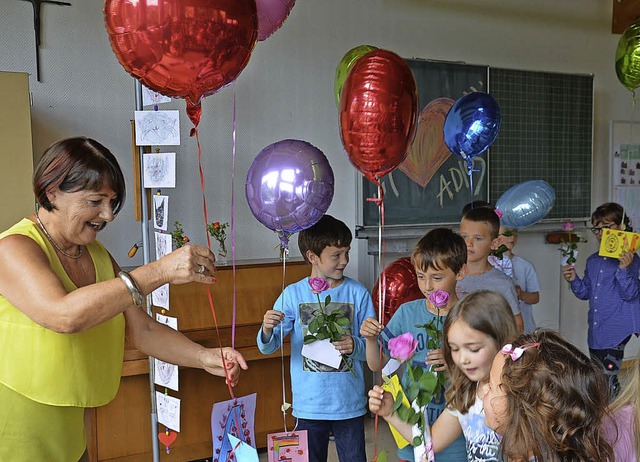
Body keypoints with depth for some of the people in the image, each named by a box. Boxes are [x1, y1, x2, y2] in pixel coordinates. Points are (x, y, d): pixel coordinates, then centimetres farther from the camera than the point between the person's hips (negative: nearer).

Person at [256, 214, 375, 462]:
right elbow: (268, 347, -5)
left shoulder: (358, 293, -3)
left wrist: (355, 346, -21)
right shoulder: (293, 294, -4)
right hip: (309, 405, 0)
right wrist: (267, 330, -26)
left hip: (350, 403, 0)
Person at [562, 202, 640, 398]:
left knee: (607, 377, -10)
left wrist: (624, 268, -30)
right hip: (596, 331, 7)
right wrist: (574, 280, -1)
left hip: (616, 330, -7)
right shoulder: (593, 261, 12)